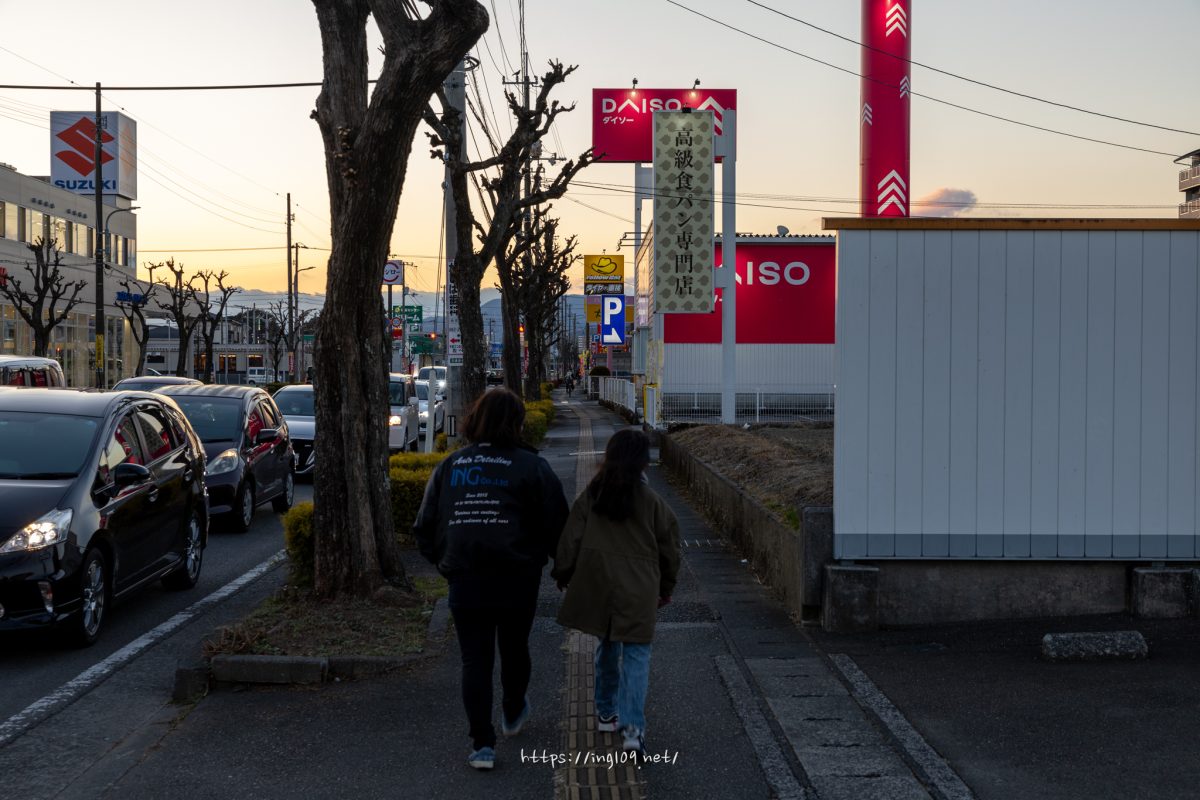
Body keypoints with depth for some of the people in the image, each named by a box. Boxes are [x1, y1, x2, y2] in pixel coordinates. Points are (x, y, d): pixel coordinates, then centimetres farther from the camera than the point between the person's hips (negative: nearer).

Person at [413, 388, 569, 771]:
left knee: (474, 659, 6)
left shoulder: (450, 465, 6)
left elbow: (425, 526, 8)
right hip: (516, 580, -2)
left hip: (464, 580, 2)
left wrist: (443, 560, 18)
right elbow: (557, 524, -7)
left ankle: (482, 744, 2)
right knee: (514, 648, 20)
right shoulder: (531, 466, -6)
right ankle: (513, 714, 42)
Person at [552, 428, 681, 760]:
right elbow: (669, 549, 5)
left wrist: (563, 574, 18)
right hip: (638, 592, -3)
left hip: (597, 585, 3)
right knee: (636, 653, -1)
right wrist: (666, 589, 19)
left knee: (607, 646, 20)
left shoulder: (591, 497, -1)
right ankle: (632, 728, -14)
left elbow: (571, 541, 2)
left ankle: (606, 712, 31)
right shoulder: (652, 502, -4)